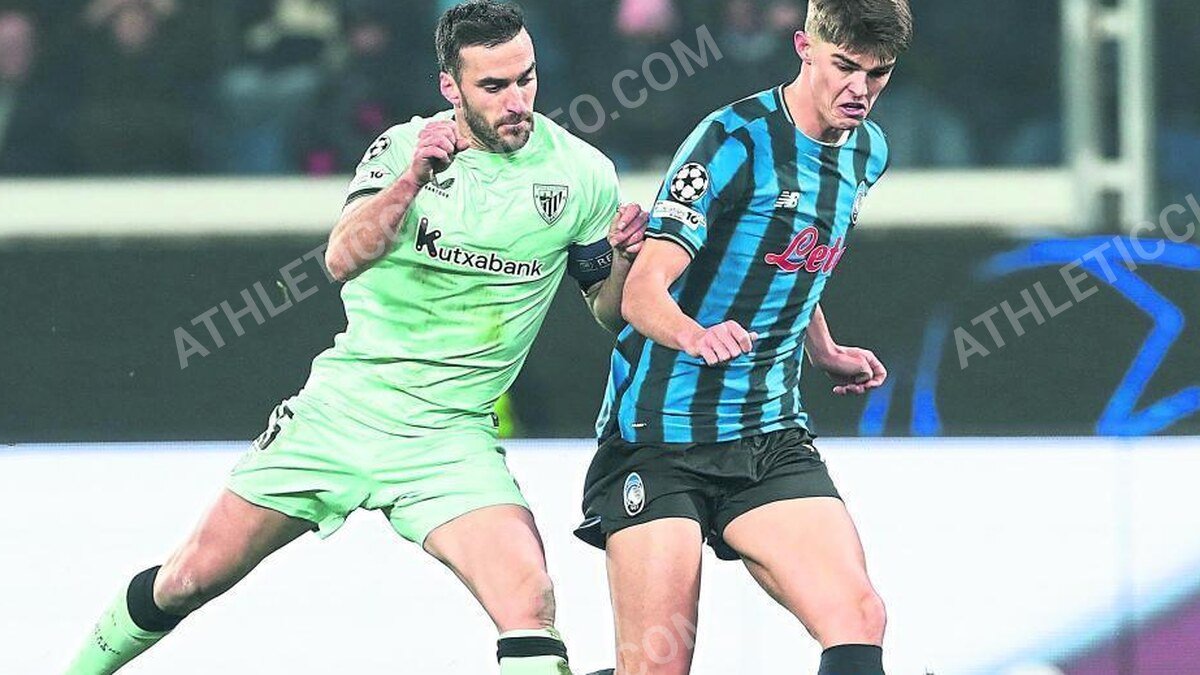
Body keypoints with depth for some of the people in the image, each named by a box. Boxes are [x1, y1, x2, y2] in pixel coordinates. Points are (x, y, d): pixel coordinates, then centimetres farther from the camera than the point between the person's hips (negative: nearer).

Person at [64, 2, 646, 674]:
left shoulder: (581, 172, -5)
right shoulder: (404, 148, -4)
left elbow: (610, 311, 6)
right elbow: (344, 258, -20)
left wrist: (625, 258, -17)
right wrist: (413, 179, -36)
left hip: (450, 437, -1)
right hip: (341, 409, 1)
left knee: (528, 599, -26)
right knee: (192, 579, 9)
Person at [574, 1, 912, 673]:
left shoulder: (868, 152, 9)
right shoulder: (735, 139, -14)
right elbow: (643, 293, -23)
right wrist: (697, 334, -42)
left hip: (773, 440, 6)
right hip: (659, 438, -6)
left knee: (858, 619, -15)